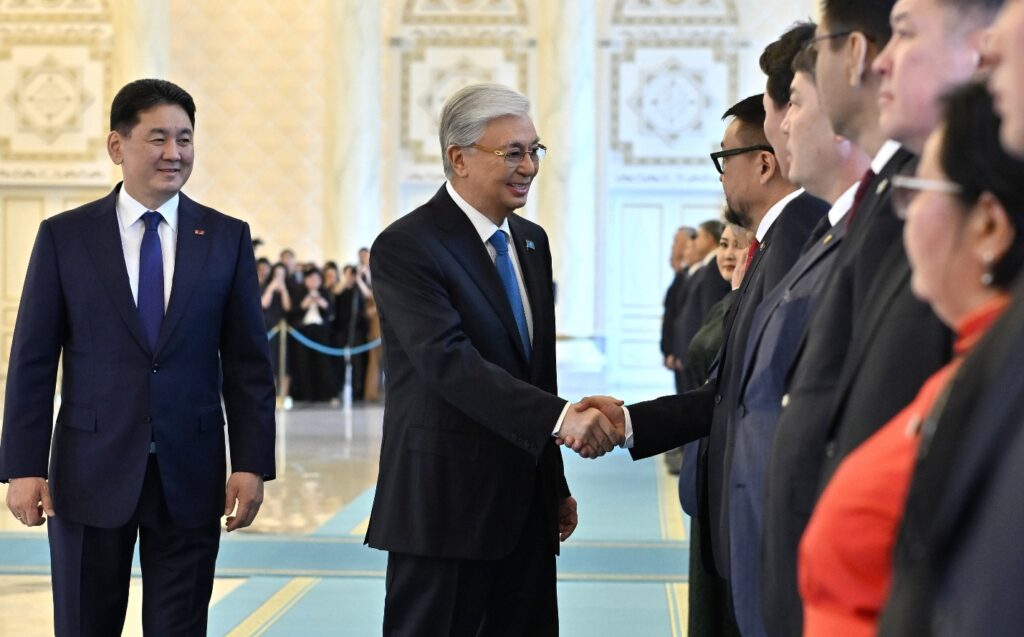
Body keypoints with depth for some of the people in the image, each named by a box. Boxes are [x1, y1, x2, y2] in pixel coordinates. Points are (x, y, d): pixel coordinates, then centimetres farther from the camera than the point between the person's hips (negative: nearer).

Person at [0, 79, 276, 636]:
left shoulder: (227, 238, 4)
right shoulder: (63, 236, 1)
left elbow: (247, 363, 4)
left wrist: (252, 464, -2)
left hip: (190, 478, 1)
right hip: (90, 474, -1)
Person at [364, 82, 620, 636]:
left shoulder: (532, 241, 12)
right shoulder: (405, 248, -13)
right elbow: (450, 363, -25)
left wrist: (556, 485, 18)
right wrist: (560, 417, -33)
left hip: (526, 507, 7)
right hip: (446, 507, -7)